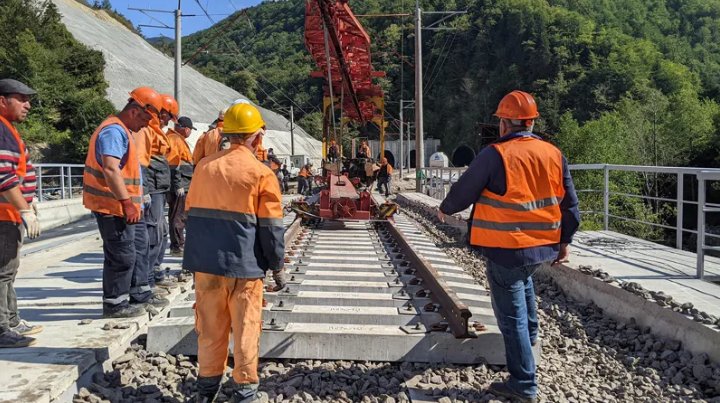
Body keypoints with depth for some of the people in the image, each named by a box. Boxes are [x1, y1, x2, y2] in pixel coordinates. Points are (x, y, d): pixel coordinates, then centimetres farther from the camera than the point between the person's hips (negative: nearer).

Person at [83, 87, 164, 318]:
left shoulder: (123, 131, 17)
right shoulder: (114, 131, -17)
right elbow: (110, 169, -28)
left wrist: (132, 203, 23)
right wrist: (127, 202, -28)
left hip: (125, 206, 11)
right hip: (113, 206, -11)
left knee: (137, 248, 18)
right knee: (122, 255, -4)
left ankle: (139, 296, 29)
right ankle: (115, 305, 9)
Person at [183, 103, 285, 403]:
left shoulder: (204, 166, 6)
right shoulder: (262, 174, -8)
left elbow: (191, 213, 13)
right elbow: (271, 227, -8)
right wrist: (277, 268, 2)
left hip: (205, 263, 5)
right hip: (244, 265, -4)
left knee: (210, 327, 14)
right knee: (245, 328, 6)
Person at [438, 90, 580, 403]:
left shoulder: (495, 155, -14)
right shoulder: (554, 155, 2)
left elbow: (464, 191, -4)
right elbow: (569, 205, 8)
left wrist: (445, 209, 16)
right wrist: (564, 241, 19)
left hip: (507, 249, -6)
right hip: (544, 248, 6)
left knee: (511, 316, 3)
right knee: (523, 278, 37)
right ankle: (531, 332, 47)